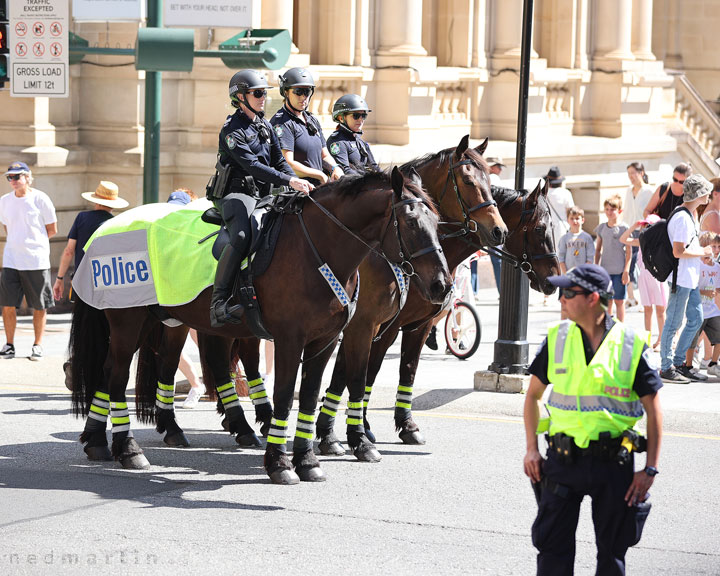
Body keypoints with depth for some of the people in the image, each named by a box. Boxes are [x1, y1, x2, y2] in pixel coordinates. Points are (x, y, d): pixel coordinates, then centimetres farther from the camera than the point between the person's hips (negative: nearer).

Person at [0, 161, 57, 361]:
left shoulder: (40, 199, -5)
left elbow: (52, 230, 2)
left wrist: (32, 242, 6)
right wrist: (18, 243, 11)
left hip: (37, 260, -3)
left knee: (39, 306, 2)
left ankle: (38, 345, 12)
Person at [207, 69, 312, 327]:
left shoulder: (265, 126, 17)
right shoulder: (232, 130, -10)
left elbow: (279, 161, 17)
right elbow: (251, 166, -21)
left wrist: (298, 182, -4)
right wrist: (289, 181, -29)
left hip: (263, 195, 9)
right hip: (235, 193, -9)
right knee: (241, 236, -35)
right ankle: (218, 303, -39)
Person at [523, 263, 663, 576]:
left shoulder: (632, 344, -6)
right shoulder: (557, 338, 2)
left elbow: (653, 409, -2)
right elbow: (533, 394, 12)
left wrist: (650, 469, -6)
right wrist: (531, 449, 4)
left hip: (614, 461, -2)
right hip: (563, 457, 2)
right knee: (553, 549, 0)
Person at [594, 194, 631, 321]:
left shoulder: (624, 228, -5)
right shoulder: (601, 228, 8)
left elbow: (629, 251, -5)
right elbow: (598, 250, 14)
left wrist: (626, 270, -9)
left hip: (619, 271, -4)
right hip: (605, 270, 4)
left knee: (619, 301, 2)